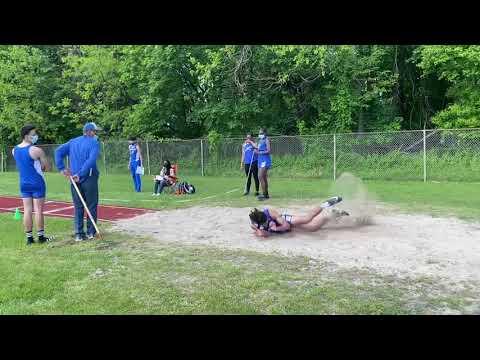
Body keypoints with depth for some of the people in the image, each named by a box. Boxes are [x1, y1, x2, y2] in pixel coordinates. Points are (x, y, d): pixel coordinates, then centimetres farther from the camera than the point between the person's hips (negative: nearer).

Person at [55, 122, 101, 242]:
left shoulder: (72, 142, 14)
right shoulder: (94, 142, -4)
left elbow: (58, 151, 6)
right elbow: (91, 160, -18)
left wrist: (62, 168, 1)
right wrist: (80, 174, -17)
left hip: (75, 179, 5)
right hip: (89, 178, -5)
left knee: (78, 207, 9)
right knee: (91, 205, 6)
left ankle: (79, 234, 8)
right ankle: (91, 232, 11)